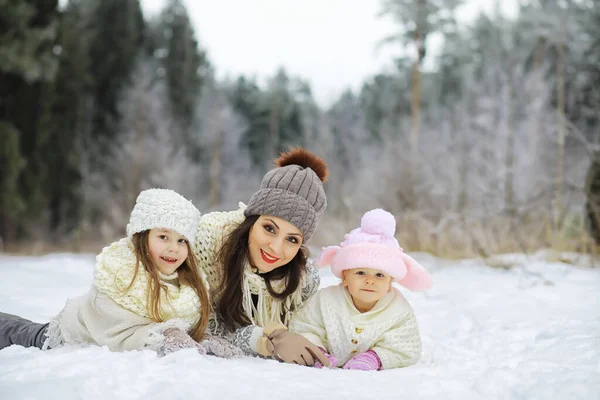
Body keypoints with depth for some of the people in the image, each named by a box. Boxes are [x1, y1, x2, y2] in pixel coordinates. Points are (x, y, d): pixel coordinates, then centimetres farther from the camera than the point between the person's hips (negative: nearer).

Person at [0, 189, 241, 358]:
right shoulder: (115, 271, -38)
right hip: (74, 336, -3)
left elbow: (192, 330, -20)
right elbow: (121, 336, -41)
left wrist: (206, 344, -40)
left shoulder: (192, 285, -23)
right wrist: (163, 337, -54)